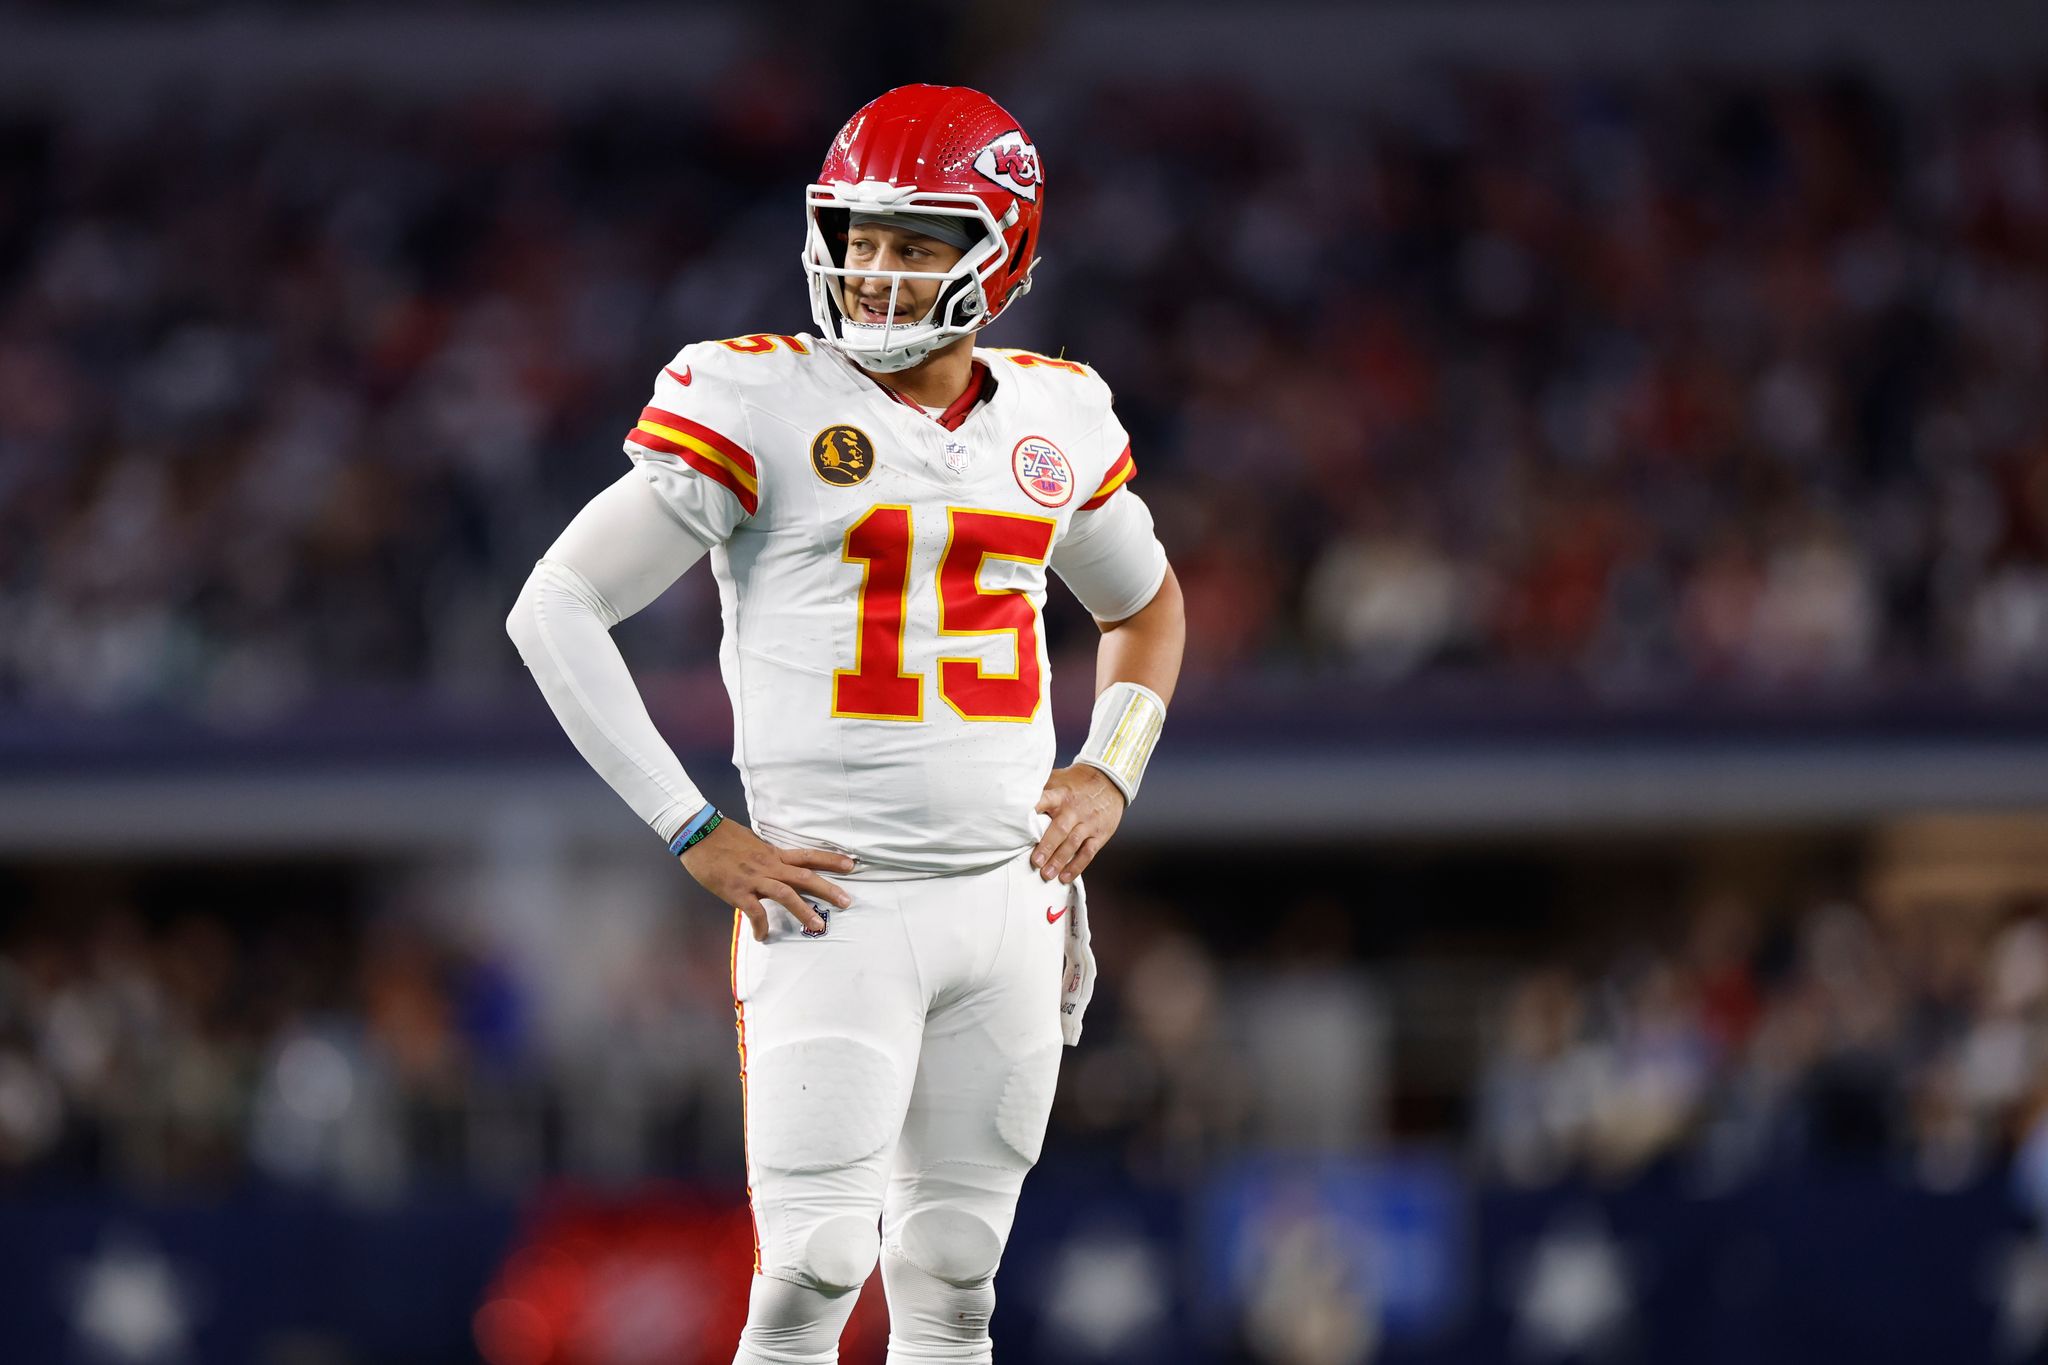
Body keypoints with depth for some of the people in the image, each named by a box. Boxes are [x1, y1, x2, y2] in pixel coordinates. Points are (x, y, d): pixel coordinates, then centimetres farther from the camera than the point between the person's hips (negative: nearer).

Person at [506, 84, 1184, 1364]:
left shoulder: (1055, 420, 8)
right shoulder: (764, 406, -7)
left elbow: (1145, 605, 28)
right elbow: (556, 610, -7)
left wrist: (1110, 773, 9)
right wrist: (698, 837, -10)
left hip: (1008, 901, 5)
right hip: (836, 902, -5)